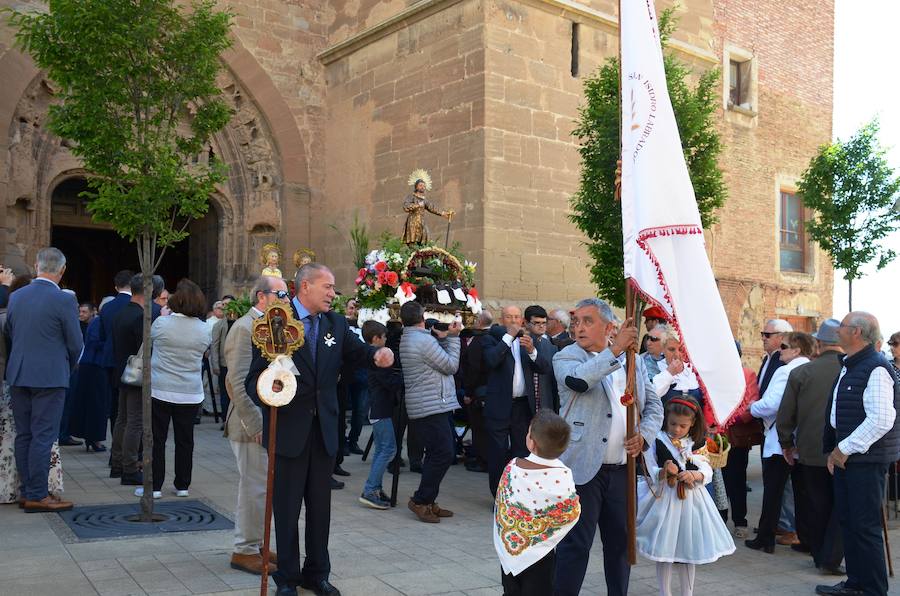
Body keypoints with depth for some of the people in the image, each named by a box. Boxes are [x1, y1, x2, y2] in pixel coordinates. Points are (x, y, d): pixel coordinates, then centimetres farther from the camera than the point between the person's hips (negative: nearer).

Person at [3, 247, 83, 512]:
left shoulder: (15, 297, 6)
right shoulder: (64, 301, -13)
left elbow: (7, 336, 14)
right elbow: (76, 345, -7)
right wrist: (67, 368, 12)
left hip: (17, 376, 6)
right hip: (50, 377, -6)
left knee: (23, 435, 12)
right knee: (43, 436, -2)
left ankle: (27, 491, 19)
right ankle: (37, 496, 1)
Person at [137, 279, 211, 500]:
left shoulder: (161, 323, -10)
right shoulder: (204, 330, -4)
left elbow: (149, 339, 10)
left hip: (160, 390, -2)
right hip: (191, 393, 2)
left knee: (157, 439, 6)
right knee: (185, 440, 10)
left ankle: (154, 486, 8)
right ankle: (182, 485, 17)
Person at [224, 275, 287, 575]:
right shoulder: (245, 328, -15)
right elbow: (239, 383, -21)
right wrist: (257, 425, -22)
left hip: (268, 423, 9)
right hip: (253, 425, -9)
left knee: (260, 488, 16)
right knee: (256, 489, -2)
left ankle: (253, 544, 28)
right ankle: (245, 551, 11)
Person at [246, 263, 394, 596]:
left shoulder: (336, 323, 5)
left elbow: (357, 350, 7)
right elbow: (256, 376, -10)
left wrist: (379, 355, -16)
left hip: (324, 429, 5)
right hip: (288, 428, -5)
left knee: (321, 505, 15)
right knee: (286, 506, 9)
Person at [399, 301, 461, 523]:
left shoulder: (407, 339, 14)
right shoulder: (424, 340, -17)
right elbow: (451, 366, -10)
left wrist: (443, 338, 9)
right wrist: (452, 338, -2)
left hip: (423, 406, 10)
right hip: (432, 407, -10)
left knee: (437, 453, 15)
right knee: (444, 453, -7)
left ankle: (427, 501, 19)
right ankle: (421, 500, 0)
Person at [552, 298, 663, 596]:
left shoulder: (633, 360, 11)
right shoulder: (566, 357, -3)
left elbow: (654, 405, 14)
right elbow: (578, 379, -26)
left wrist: (644, 434, -4)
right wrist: (615, 349, -27)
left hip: (623, 469, 5)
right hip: (584, 468, -5)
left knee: (620, 542, 16)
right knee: (575, 545, -1)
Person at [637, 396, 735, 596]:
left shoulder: (697, 444, 5)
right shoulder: (657, 441, -5)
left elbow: (707, 472, -1)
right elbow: (652, 474, -8)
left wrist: (693, 475, -21)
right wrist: (664, 472, -28)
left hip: (691, 500, 3)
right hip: (664, 500, -3)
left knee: (688, 549, 11)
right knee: (664, 550, 4)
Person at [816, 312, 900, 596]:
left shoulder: (876, 369, -16)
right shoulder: (847, 367, 14)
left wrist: (846, 448, -18)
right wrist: (835, 450, 13)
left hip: (867, 460, -9)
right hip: (844, 457, 9)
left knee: (865, 526, -2)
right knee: (848, 521, 15)